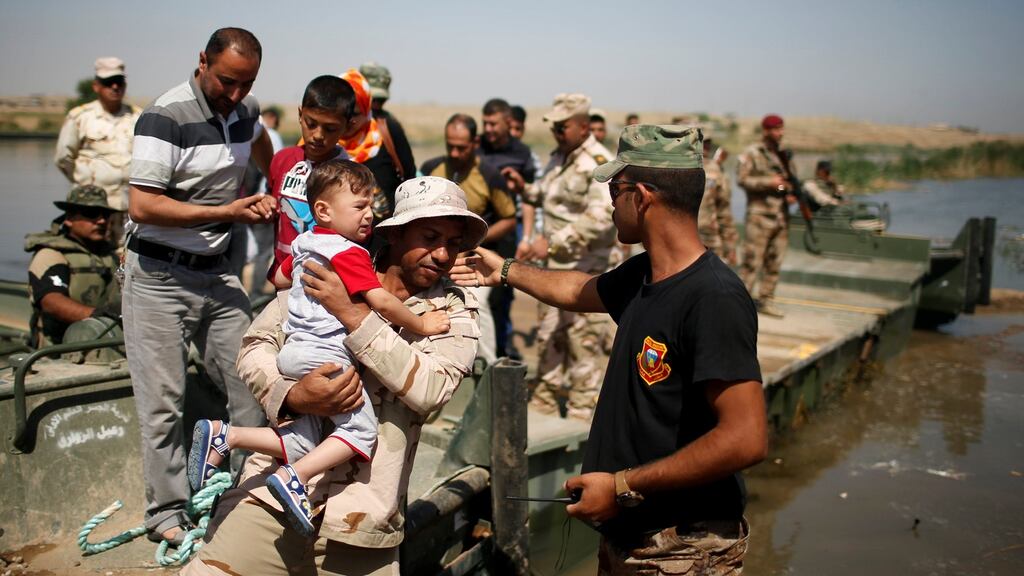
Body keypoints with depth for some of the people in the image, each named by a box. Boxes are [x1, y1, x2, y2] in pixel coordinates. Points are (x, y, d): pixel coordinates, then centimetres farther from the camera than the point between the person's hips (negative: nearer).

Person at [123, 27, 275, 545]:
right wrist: (226, 212, -21)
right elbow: (142, 207, -22)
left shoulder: (244, 110, 5)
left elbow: (260, 147, 32)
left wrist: (269, 195, 18)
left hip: (215, 272, 7)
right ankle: (166, 513, 9)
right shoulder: (166, 117, -17)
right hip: (160, 275, -6)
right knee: (163, 400, -2)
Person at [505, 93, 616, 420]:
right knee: (550, 334, 15)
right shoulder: (559, 157, 13)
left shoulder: (599, 163, -16)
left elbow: (601, 217, -27)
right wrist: (524, 188, 6)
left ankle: (581, 412, 11)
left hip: (585, 266, -9)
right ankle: (543, 402, 27)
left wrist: (553, 242, -29)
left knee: (584, 338, -1)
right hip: (557, 264, 9)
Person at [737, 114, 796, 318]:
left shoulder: (784, 155, 16)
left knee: (774, 263, 9)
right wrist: (768, 182, -19)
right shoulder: (751, 153, -3)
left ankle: (766, 300, 17)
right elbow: (742, 179, -12)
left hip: (781, 216, 7)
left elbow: (791, 180, 24)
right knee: (752, 260, -8)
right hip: (760, 215, -7)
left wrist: (792, 194, 3)